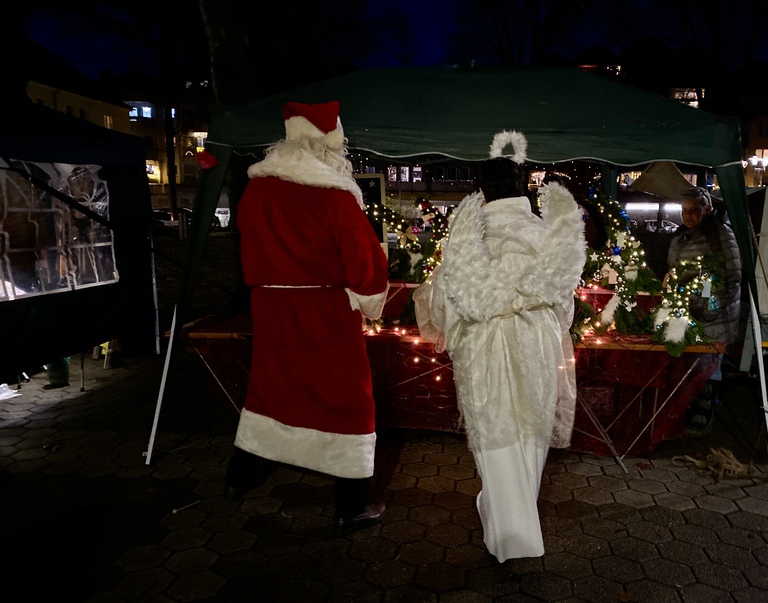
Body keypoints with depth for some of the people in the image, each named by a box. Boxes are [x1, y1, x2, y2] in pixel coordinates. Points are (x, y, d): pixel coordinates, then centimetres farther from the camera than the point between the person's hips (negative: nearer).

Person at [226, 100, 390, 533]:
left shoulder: (257, 188, -1)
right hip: (327, 312, -5)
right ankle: (352, 507, 19)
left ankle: (241, 477, 39)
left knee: (271, 384, 22)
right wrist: (369, 300, 3)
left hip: (272, 309, 6)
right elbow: (366, 262, -15)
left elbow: (252, 253, 10)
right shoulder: (335, 195, -18)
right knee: (346, 400, 7)